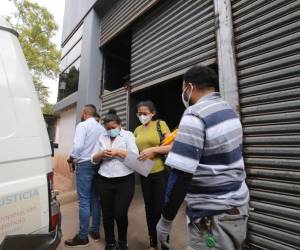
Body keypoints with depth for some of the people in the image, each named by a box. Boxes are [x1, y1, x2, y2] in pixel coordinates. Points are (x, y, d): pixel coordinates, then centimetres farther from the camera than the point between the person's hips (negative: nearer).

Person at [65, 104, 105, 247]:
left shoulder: (82, 125, -8)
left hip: (84, 165, -6)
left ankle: (83, 237, 14)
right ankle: (95, 231, 27)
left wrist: (71, 158, -3)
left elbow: (78, 146, -21)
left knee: (84, 201, 2)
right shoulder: (101, 128, 9)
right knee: (95, 199, 14)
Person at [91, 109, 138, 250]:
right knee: (107, 214, 12)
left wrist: (117, 152, -16)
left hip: (124, 182, -4)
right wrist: (102, 154, -9)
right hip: (105, 182, 4)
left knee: (120, 214, 2)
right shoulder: (102, 138, 11)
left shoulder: (128, 135, -2)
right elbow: (94, 159, 11)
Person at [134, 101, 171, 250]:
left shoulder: (160, 124, -6)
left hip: (161, 172, -4)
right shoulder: (137, 130, 8)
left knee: (161, 208, 6)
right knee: (149, 207, 18)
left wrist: (153, 149, -23)